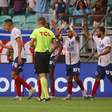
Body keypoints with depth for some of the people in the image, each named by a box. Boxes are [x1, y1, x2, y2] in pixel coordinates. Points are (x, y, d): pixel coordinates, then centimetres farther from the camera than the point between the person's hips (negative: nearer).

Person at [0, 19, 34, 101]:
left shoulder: (15, 31, -8)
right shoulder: (13, 33, 22)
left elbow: (20, 43, -18)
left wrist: (19, 56, -25)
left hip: (19, 57, -10)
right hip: (16, 57, 10)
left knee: (14, 75, -14)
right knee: (16, 75, 9)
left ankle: (30, 88, -15)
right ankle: (18, 95, 9)